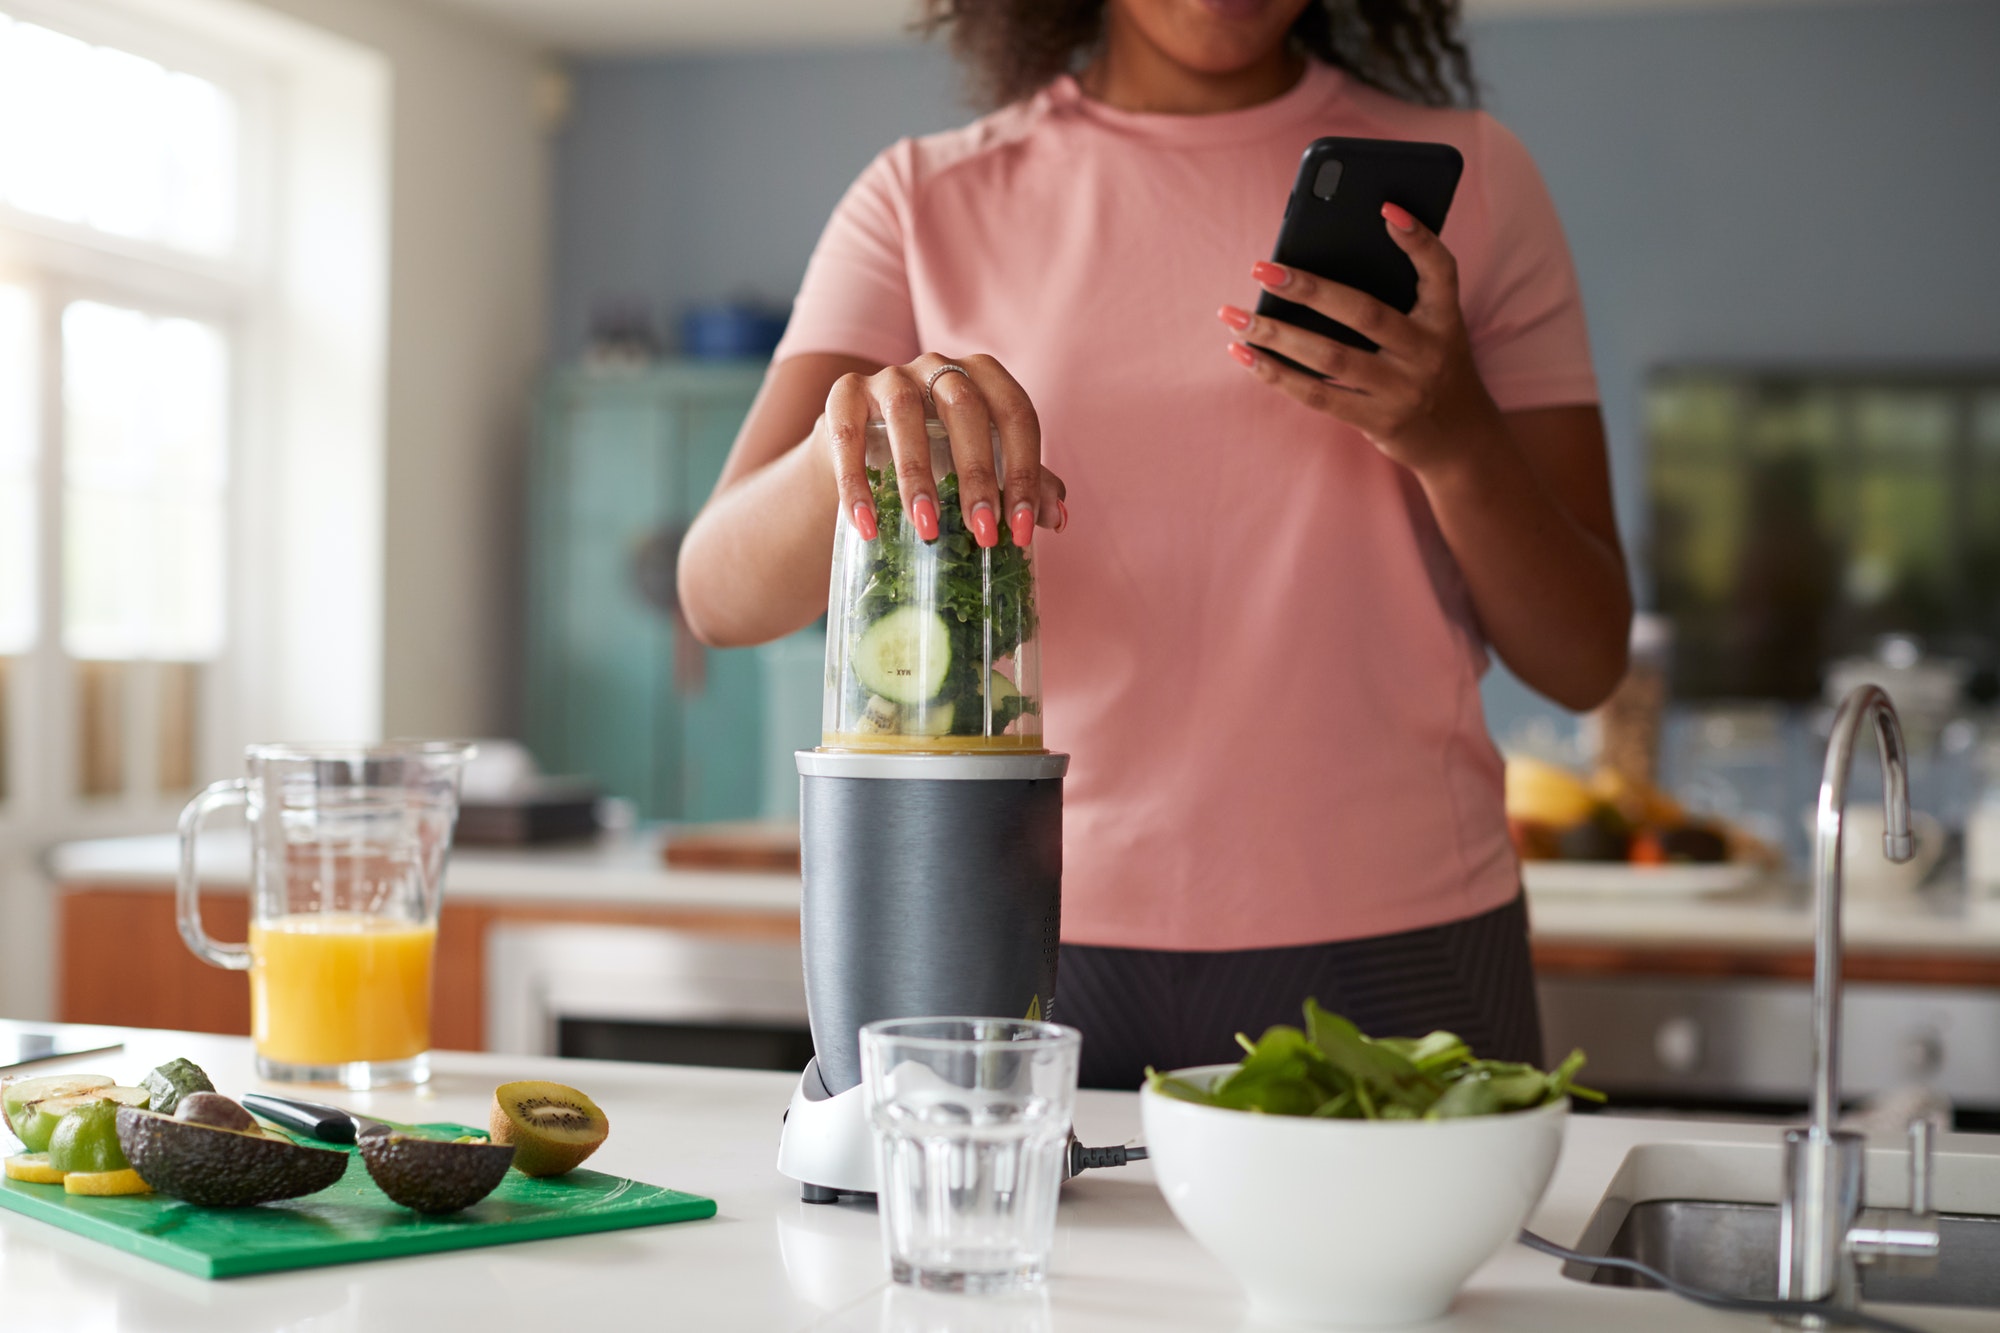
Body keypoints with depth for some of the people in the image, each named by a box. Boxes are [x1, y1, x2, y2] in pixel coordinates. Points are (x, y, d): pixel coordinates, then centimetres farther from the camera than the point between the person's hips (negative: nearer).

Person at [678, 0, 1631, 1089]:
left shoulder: (1463, 174, 4)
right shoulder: (923, 201, 4)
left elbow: (1584, 662, 1)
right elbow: (719, 596, -8)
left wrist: (1454, 435, -17)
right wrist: (850, 440, -29)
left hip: (1389, 941, 0)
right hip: (1030, 939, 0)